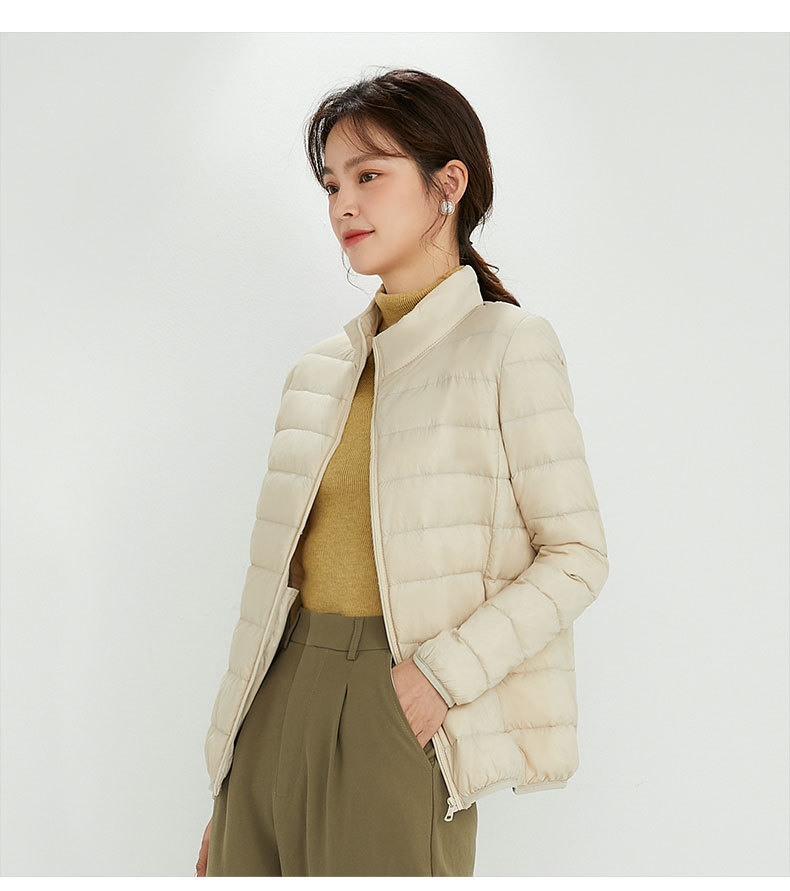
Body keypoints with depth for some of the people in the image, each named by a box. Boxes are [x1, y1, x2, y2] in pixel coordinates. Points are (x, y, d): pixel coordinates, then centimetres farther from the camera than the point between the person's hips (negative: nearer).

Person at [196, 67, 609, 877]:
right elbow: (283, 570, 12)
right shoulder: (319, 371, 12)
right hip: (278, 710, 5)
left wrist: (444, 670, -16)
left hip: (397, 717, -5)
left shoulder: (508, 346, -2)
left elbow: (577, 556, -4)